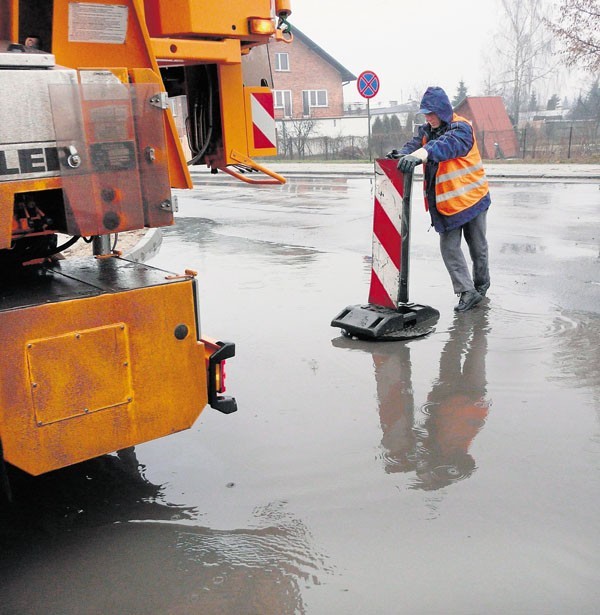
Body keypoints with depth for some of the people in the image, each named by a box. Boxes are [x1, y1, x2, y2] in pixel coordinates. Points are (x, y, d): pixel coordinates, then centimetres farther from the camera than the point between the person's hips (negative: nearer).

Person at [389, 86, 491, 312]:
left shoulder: (461, 128, -17)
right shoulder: (426, 130, 5)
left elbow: (446, 145, -38)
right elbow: (415, 143, -12)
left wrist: (419, 154, -56)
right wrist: (402, 154, -37)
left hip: (472, 198, -5)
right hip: (446, 203, 5)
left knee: (477, 246, 11)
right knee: (449, 247, -2)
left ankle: (481, 285, 32)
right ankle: (468, 292, 2)